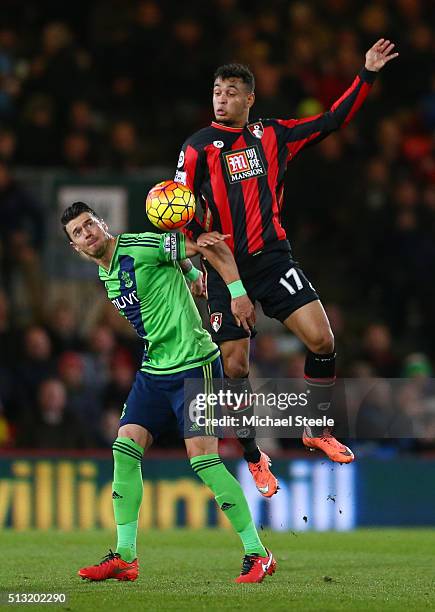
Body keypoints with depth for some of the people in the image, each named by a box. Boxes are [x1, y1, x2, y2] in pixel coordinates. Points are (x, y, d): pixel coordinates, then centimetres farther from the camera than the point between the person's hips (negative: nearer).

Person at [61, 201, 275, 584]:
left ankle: (258, 554, -4)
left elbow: (208, 246, -13)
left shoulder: (141, 248, -13)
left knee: (203, 458, -14)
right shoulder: (105, 275, 12)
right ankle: (125, 557, 5)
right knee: (125, 447, -2)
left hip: (194, 365, -8)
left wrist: (237, 294, -19)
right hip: (153, 370, 8)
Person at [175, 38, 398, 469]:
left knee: (321, 340, -11)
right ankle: (251, 455, 14)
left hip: (273, 259, 2)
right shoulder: (198, 147, -1)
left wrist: (367, 75, 6)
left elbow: (331, 121, 12)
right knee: (235, 366, -3)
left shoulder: (272, 135, 7)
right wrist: (198, 237, -19)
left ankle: (316, 429, 8)